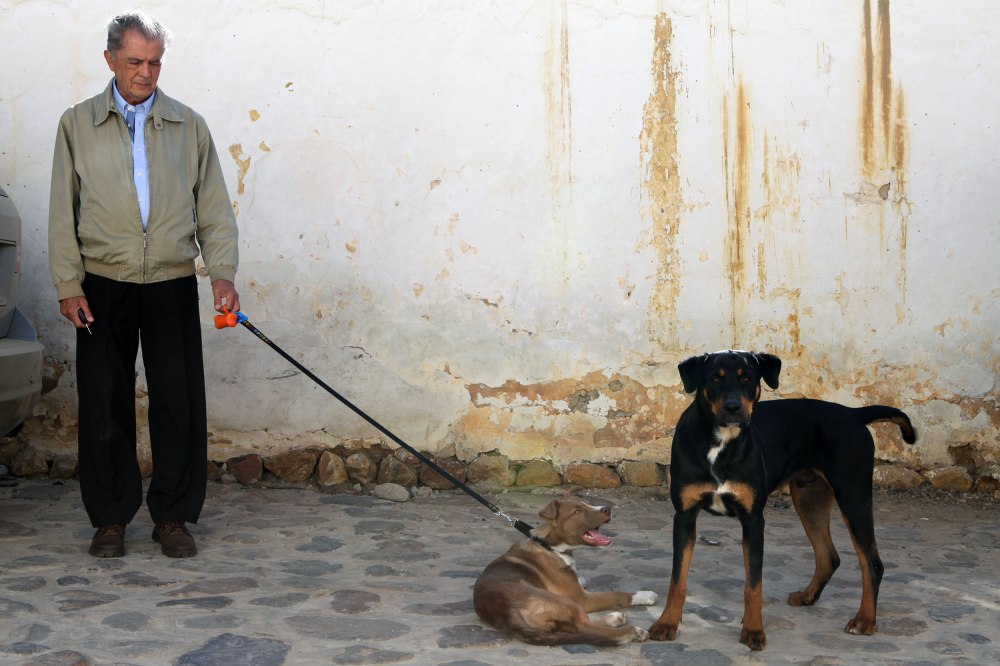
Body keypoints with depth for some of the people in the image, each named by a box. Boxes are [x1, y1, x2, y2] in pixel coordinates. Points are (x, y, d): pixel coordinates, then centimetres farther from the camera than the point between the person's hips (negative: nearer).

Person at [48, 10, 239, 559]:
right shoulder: (78, 124, 7)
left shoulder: (189, 126, 8)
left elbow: (214, 210, 7)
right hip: (103, 287, 0)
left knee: (179, 403, 0)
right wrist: (68, 286, -2)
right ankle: (110, 518, 16)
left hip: (172, 286, 0)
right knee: (105, 405, 4)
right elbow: (63, 213, 5)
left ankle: (173, 517, 12)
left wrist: (223, 275, -5)